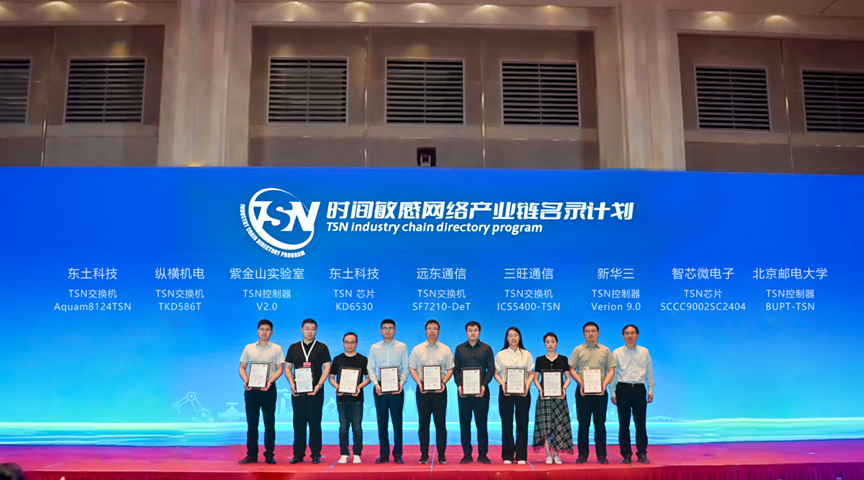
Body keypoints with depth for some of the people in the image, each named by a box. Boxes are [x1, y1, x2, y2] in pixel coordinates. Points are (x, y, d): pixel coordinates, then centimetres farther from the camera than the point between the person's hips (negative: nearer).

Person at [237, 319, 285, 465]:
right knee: (251, 423, 4)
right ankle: (251, 455, 12)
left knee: (269, 423, 0)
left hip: (268, 389, -2)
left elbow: (280, 369, 1)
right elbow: (242, 367, 12)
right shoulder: (249, 348, 11)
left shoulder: (276, 349, 5)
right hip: (251, 389, 2)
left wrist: (270, 381, -16)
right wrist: (245, 380, -7)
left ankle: (269, 455, 8)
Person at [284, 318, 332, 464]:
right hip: (297, 392, 2)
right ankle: (298, 454, 13)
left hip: (315, 392, -2)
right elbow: (288, 367, 12)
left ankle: (316, 454, 7)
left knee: (315, 423, -1)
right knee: (299, 423, 5)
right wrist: (292, 384, -4)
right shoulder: (293, 348, 12)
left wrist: (319, 385, -12)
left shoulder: (322, 348, 5)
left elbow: (327, 367, 0)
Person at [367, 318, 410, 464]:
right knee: (382, 421, 4)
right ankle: (383, 454, 12)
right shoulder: (374, 348, 10)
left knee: (397, 421, -1)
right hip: (380, 388, 1)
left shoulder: (402, 347, 6)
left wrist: (401, 383, -13)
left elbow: (405, 368, 2)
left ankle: (397, 454, 7)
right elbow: (371, 368, 6)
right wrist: (376, 384, -10)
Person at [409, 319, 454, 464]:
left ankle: (442, 455, 6)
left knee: (440, 423, 0)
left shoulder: (445, 350, 7)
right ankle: (424, 455, 11)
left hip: (439, 390, -1)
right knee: (423, 423, 4)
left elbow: (450, 369, 5)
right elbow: (412, 369, 6)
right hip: (422, 390, 1)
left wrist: (443, 382, -12)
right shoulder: (417, 349, 8)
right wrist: (419, 383, -9)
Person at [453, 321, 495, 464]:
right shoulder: (460, 349, 11)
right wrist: (459, 385, -7)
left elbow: (491, 369, 3)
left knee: (482, 422, 1)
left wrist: (484, 385, -11)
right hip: (464, 392, 1)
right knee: (464, 422, 3)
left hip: (481, 392, -1)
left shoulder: (486, 349, 6)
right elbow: (456, 369, 8)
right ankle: (467, 454, 11)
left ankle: (482, 454, 9)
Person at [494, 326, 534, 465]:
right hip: (506, 391, 0)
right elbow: (496, 374, 6)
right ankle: (507, 456, 8)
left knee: (522, 423, 0)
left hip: (523, 392, 1)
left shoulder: (526, 354, 8)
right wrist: (502, 383, -12)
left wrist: (527, 384, -10)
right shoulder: (501, 355, 7)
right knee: (507, 424, 0)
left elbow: (531, 373, 8)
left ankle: (521, 456, 7)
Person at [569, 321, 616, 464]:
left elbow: (611, 370, 6)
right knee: (583, 424, 3)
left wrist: (604, 384, -10)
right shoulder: (578, 350, 7)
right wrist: (581, 383, -12)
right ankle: (582, 455, 10)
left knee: (600, 424, 3)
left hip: (600, 392, 1)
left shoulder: (605, 351, 10)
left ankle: (601, 455, 11)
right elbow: (572, 369, 3)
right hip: (583, 392, 0)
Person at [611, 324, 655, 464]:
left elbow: (649, 372, 13)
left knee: (640, 423, 1)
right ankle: (626, 454, 11)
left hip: (639, 389, 1)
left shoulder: (644, 352, 8)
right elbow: (612, 373, 6)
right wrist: (613, 393, 1)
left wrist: (650, 391, 8)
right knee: (624, 423, 2)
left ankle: (642, 454, 11)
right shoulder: (617, 353, 5)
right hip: (623, 389, -1)